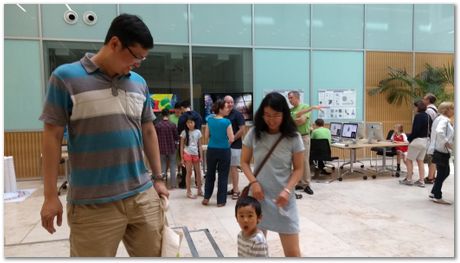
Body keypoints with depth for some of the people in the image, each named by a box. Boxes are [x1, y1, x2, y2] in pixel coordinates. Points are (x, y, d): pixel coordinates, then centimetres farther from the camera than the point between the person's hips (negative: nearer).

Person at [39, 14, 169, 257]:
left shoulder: (139, 83, 8)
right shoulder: (66, 77, -6)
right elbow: (52, 136, -4)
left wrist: (157, 178, 12)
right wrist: (50, 195, -4)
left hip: (142, 195, 5)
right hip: (93, 204, -4)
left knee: (154, 253, 13)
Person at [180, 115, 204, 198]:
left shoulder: (198, 132, 3)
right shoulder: (184, 132, -2)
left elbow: (200, 145, 7)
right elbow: (182, 146, 0)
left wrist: (201, 156, 2)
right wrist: (182, 158, -3)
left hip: (196, 154, 3)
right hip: (187, 154, -2)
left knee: (198, 172, 9)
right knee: (189, 172, 1)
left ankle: (199, 190, 23)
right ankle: (189, 192, 9)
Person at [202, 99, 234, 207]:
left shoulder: (210, 120, -1)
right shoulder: (226, 122, -14)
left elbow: (206, 135, 7)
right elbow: (231, 138, -12)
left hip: (211, 150, 4)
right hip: (224, 151, -4)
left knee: (210, 173, 18)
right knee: (223, 175, 7)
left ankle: (206, 198, 23)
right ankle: (221, 201, 13)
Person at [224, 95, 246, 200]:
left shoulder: (237, 114, -8)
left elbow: (242, 130, -12)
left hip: (235, 145, -6)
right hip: (225, 145, 6)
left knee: (233, 167, -6)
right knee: (230, 168, 11)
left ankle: (236, 190, 0)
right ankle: (234, 188, 21)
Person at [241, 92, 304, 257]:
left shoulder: (293, 137, -7)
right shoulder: (254, 134, -3)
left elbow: (298, 169, -2)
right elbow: (244, 162, 4)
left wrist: (287, 190, -16)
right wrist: (253, 182, -11)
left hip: (283, 199, -1)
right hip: (258, 196, 2)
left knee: (293, 251, 6)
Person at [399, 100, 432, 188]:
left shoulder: (418, 116, -16)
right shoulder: (428, 116, 9)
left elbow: (415, 130, -20)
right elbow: (430, 129, 13)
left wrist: (409, 138, -7)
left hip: (417, 140, -8)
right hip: (425, 141, 9)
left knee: (409, 160, 3)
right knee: (420, 161, 13)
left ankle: (408, 180, 8)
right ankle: (421, 181, 14)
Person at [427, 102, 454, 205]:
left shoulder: (440, 119, 14)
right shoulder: (444, 120, -16)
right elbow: (439, 132, -34)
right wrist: (447, 143, -25)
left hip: (441, 150, 10)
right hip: (441, 150, -10)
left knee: (445, 172, 17)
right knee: (442, 173, -1)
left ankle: (434, 193, 24)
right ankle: (437, 196, 10)